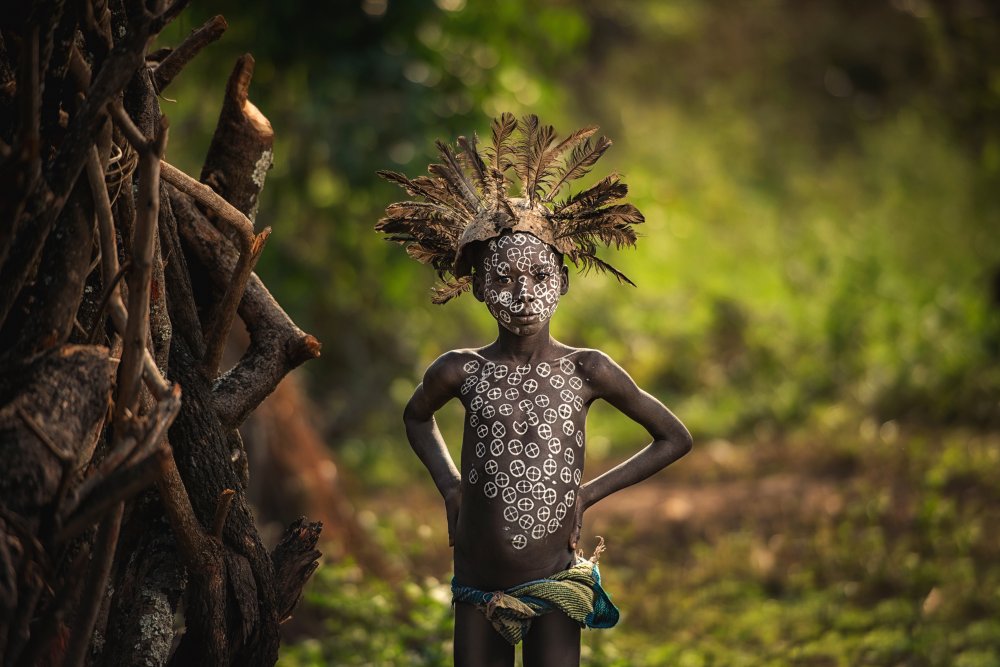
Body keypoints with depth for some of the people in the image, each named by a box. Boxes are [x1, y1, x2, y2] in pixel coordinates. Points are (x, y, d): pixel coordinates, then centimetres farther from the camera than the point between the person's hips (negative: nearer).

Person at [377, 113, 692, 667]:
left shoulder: (588, 371, -6)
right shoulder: (461, 371, -3)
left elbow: (675, 438, 6)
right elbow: (417, 417, 21)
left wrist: (592, 491, 1)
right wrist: (448, 485, 7)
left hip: (555, 589, -1)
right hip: (478, 596, 1)